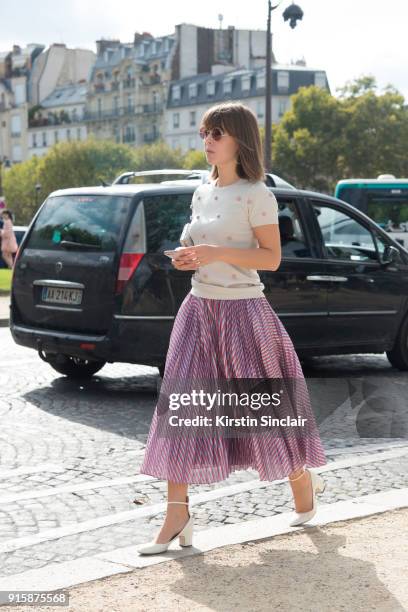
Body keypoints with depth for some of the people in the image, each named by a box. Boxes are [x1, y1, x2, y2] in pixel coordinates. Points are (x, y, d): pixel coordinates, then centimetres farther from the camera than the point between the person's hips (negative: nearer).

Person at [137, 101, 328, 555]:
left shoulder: (256, 194, -9)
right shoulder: (201, 194, 11)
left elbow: (272, 258, -13)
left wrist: (216, 253, -22)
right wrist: (188, 259, 1)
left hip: (243, 311, -6)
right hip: (199, 309, 6)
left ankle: (303, 480, 32)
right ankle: (177, 515, 0)